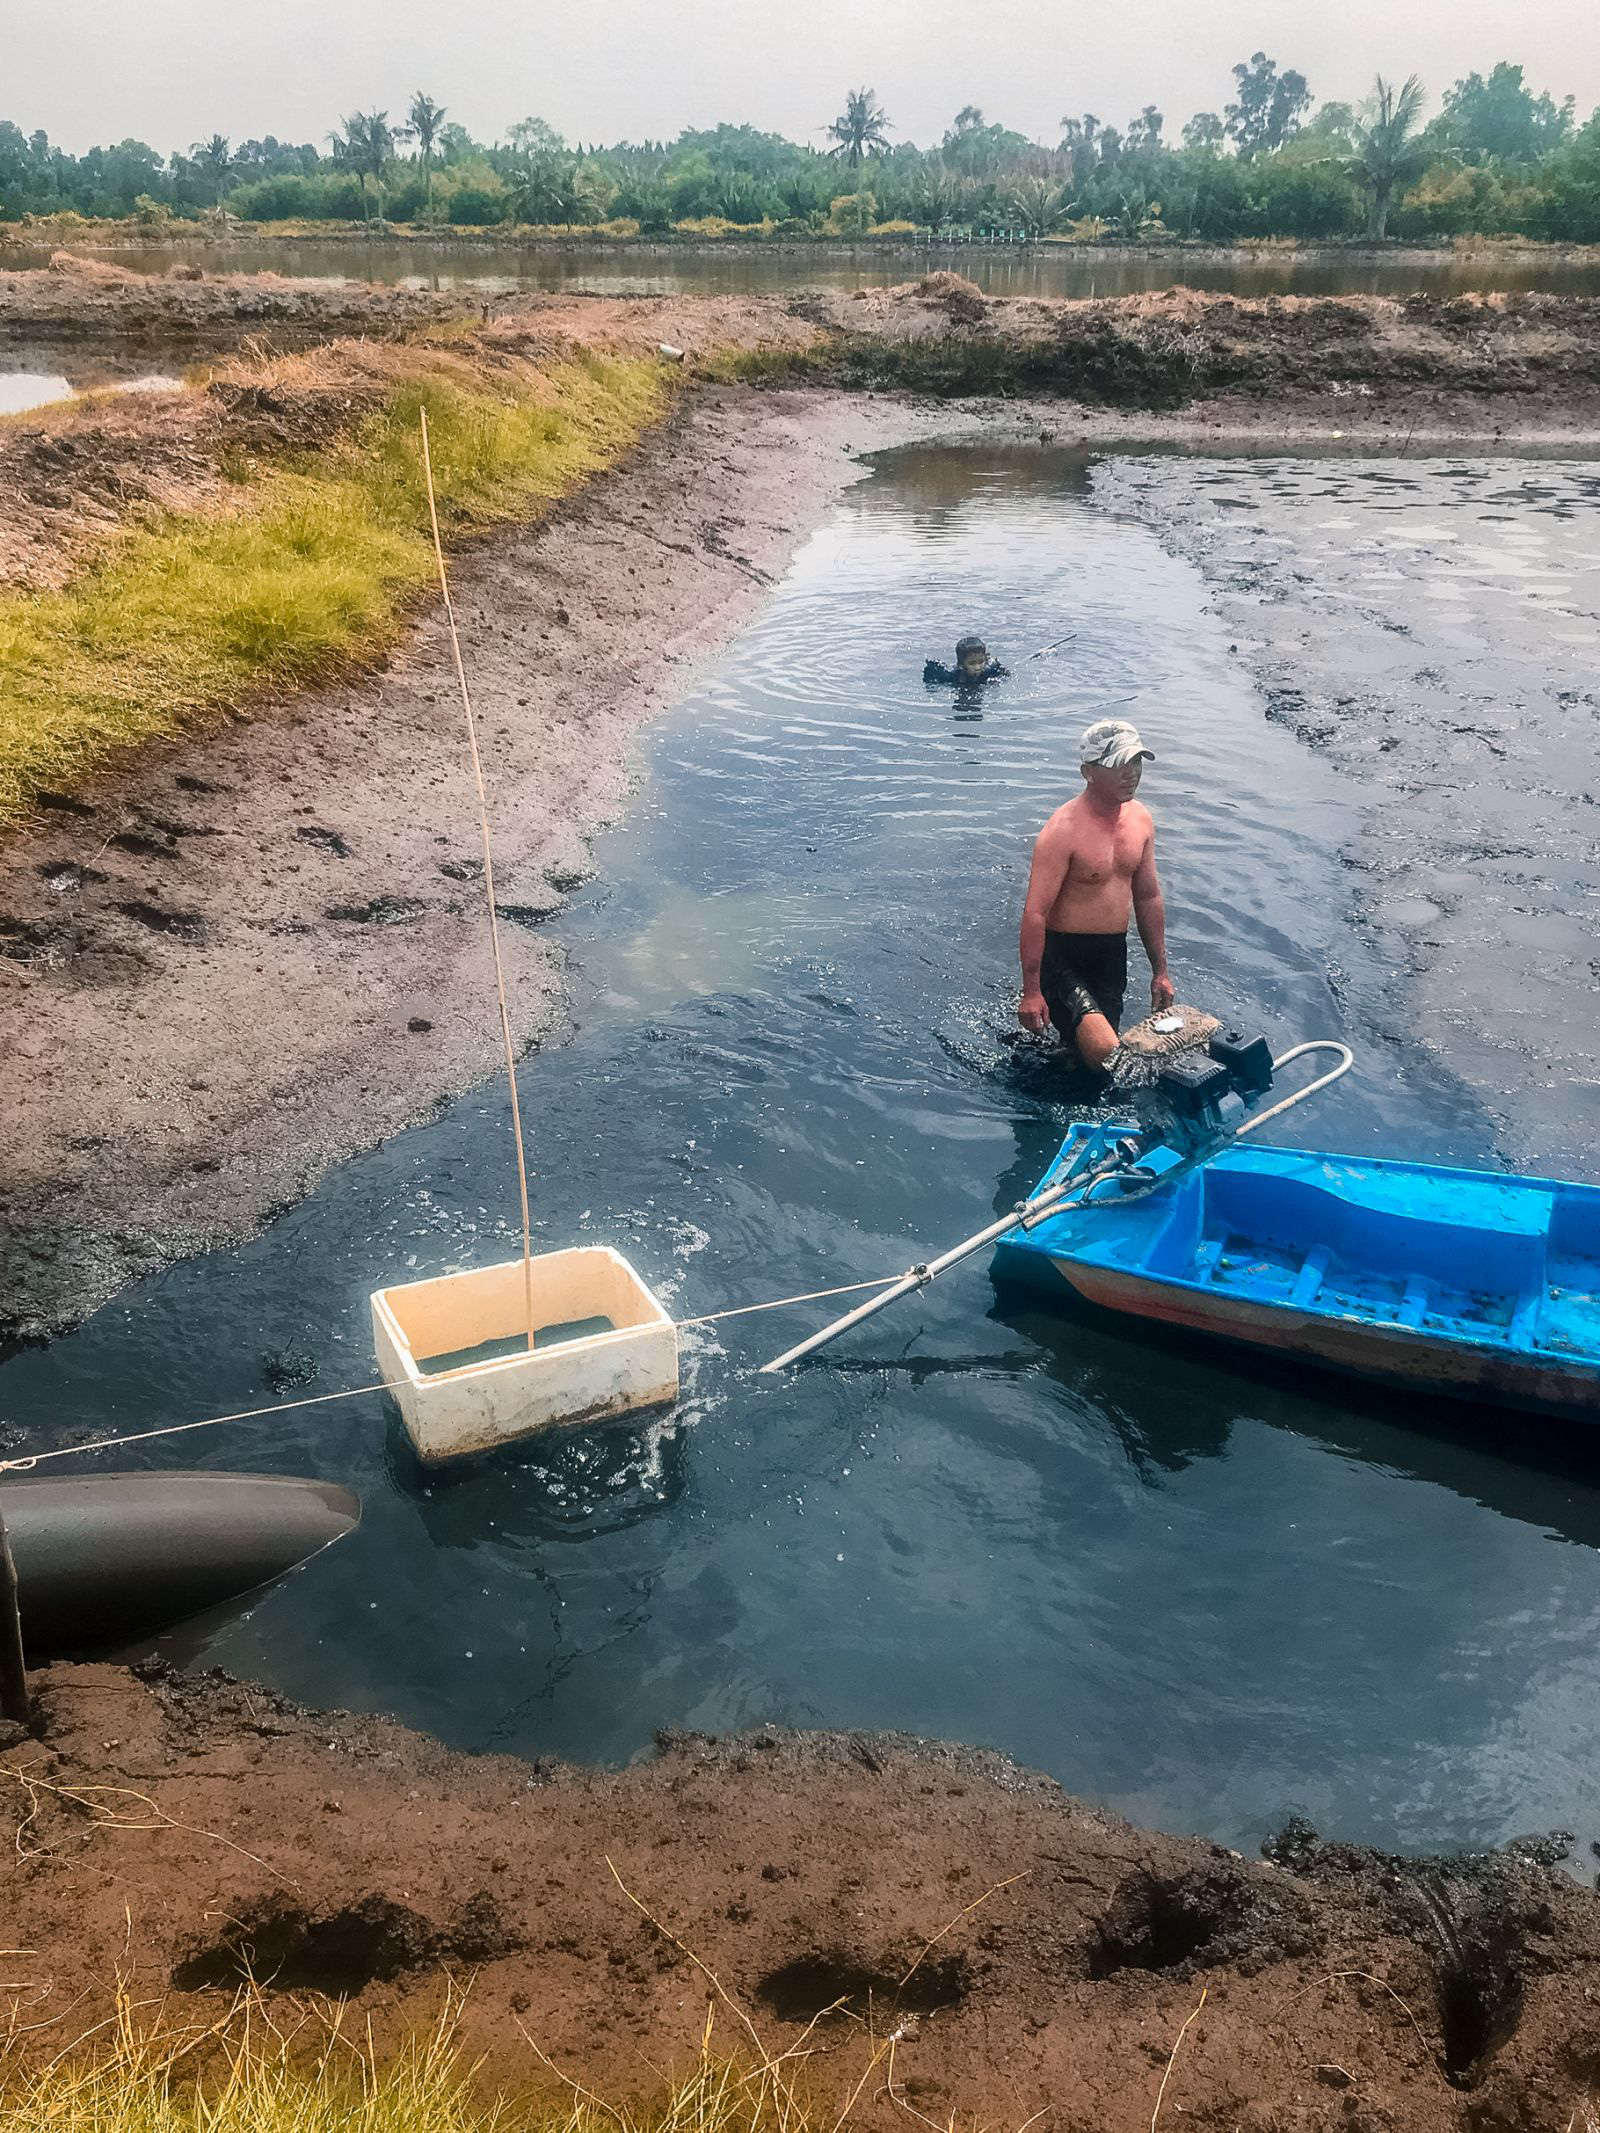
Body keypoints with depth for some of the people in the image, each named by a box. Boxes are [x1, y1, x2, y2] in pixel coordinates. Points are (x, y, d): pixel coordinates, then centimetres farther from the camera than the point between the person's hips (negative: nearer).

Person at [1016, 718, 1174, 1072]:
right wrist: (1031, 992, -21)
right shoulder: (1064, 830, -20)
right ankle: (1028, 1033, 4)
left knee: (1095, 1048, 11)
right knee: (1103, 1052, -23)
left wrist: (1160, 971, 16)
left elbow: (1148, 898, 15)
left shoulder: (1140, 820, 4)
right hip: (1061, 956, -7)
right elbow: (1035, 913, -20)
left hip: (1113, 955, 7)